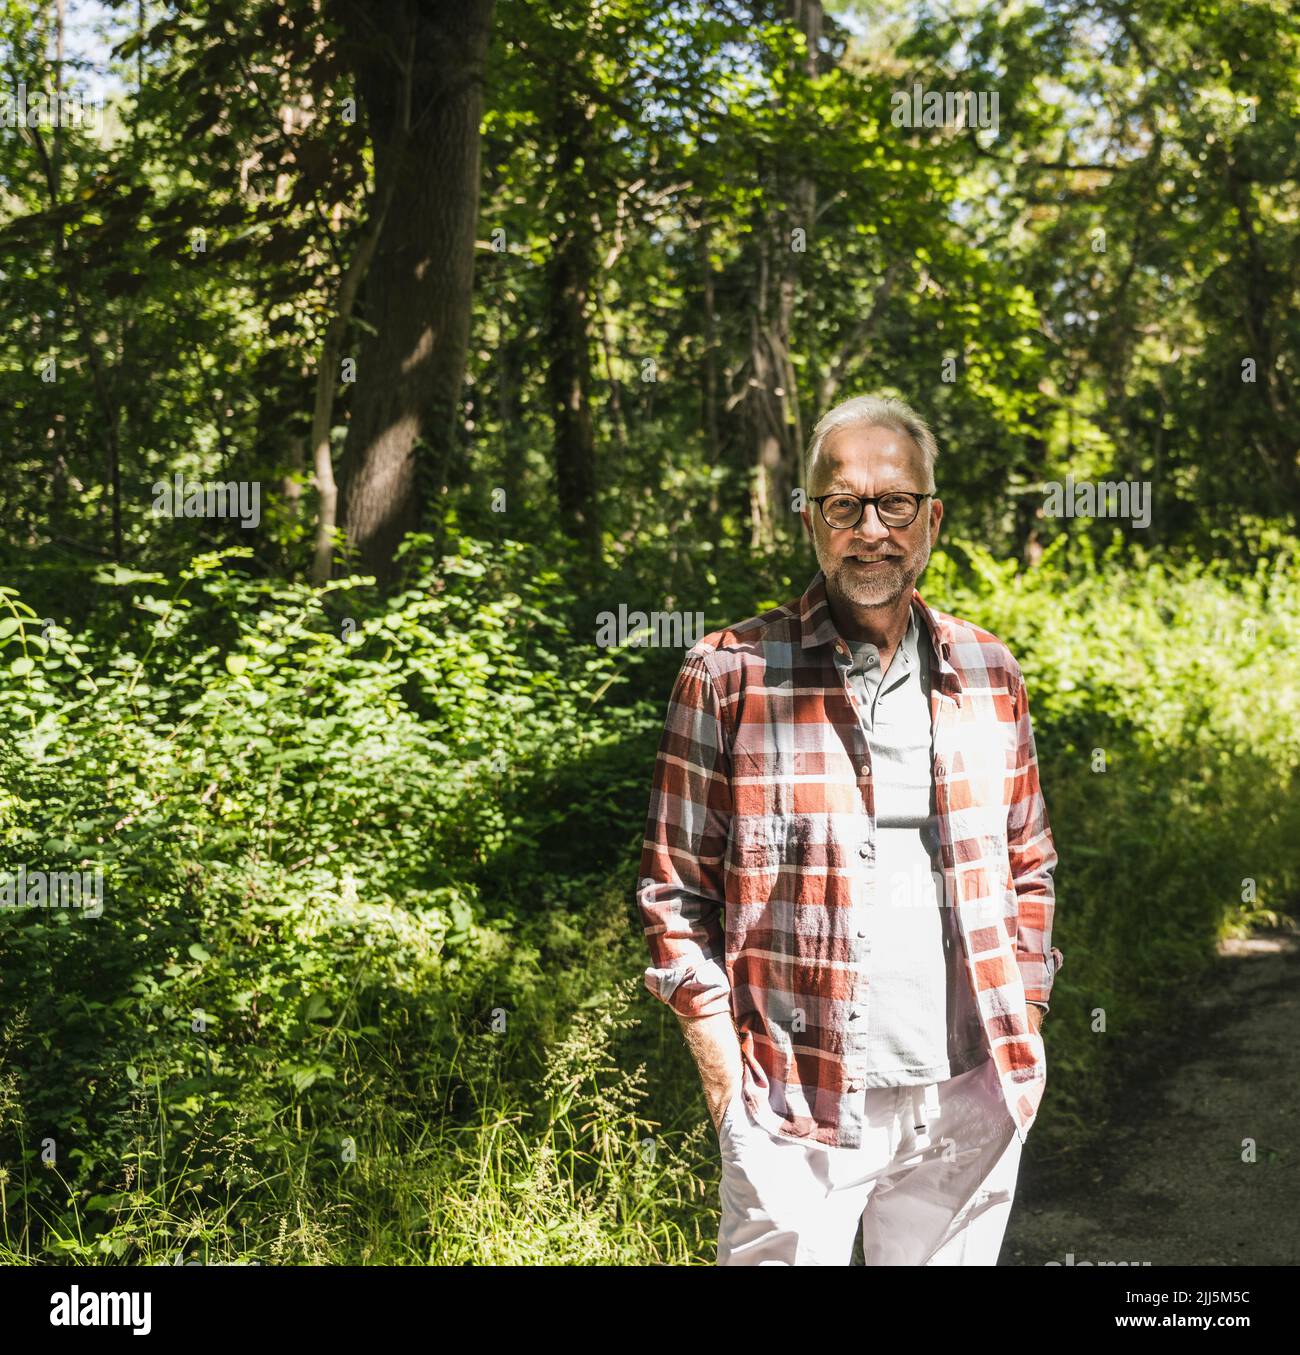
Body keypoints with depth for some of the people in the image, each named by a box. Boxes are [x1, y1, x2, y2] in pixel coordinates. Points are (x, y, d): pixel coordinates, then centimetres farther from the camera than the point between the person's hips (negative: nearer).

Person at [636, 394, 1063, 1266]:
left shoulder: (988, 673, 7)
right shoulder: (730, 678, -5)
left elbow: (1029, 867, 14)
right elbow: (675, 889, -2)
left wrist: (1022, 1028, 9)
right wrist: (721, 1067, -7)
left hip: (970, 1097, 4)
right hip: (796, 1100, -3)